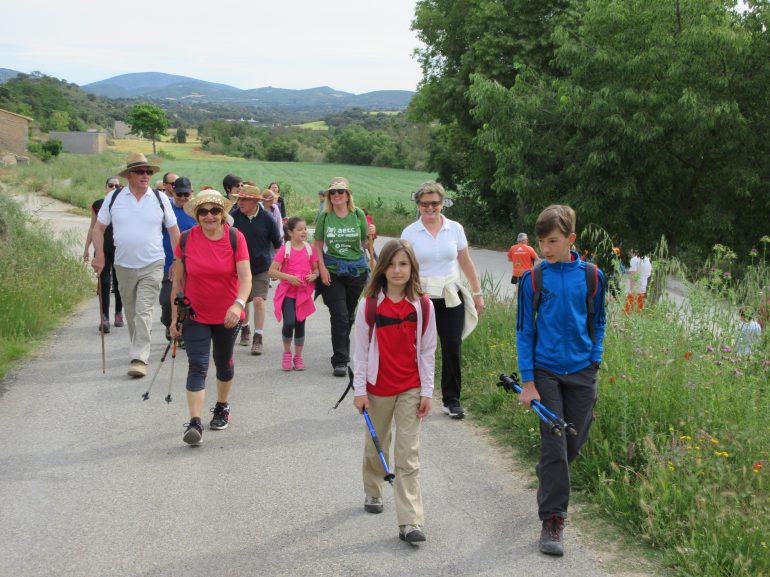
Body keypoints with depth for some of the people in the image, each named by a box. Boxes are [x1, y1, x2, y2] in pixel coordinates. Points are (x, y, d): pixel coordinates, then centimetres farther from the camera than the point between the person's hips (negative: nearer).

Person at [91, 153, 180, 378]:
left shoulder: (160, 199, 1)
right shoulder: (114, 198, 2)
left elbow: (174, 231, 6)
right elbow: (98, 228, 8)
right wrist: (99, 256, -2)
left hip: (152, 266, -2)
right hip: (123, 266, 3)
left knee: (143, 312, -12)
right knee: (131, 313, 13)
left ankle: (139, 359, -13)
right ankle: (140, 349, 31)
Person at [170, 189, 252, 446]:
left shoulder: (235, 238, -10)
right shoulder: (186, 240, -7)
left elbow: (245, 277, -18)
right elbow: (178, 281, -1)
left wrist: (238, 304, -35)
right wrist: (175, 318, 0)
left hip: (227, 316, 1)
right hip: (195, 316, 0)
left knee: (224, 364, 18)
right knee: (197, 367, -10)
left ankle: (222, 407, 39)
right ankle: (195, 422, -15)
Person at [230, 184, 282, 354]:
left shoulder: (266, 218, -10)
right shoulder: (234, 216, -9)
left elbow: (277, 244, 3)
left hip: (262, 267, -2)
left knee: (259, 300, -12)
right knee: (242, 301, 14)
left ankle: (258, 339, -5)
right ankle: (245, 329, 39)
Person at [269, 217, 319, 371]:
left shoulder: (310, 249, 5)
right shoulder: (285, 249, -6)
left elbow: (316, 269, 14)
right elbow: (272, 271, -8)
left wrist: (314, 275, -8)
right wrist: (288, 277, -19)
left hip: (304, 293, 3)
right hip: (287, 292, -3)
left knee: (300, 324, 8)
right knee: (289, 323, -17)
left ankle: (298, 357, 22)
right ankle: (287, 353, 6)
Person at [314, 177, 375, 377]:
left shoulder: (358, 214, -1)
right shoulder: (325, 217, -2)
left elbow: (365, 243, 7)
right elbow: (318, 245, 4)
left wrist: (371, 234, -14)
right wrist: (322, 269, -6)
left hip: (356, 270, 2)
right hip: (332, 271, -2)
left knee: (349, 315, 13)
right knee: (339, 315, -9)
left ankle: (341, 354, 33)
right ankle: (340, 361, -5)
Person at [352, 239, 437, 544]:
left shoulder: (423, 306, -3)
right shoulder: (370, 305, -6)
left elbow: (427, 351, 1)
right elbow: (361, 349, -3)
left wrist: (427, 391, -1)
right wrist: (360, 390, -5)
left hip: (411, 389, 0)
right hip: (378, 388, 0)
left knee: (409, 455, -4)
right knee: (375, 446, 18)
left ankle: (410, 522, -6)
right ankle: (373, 493, 44)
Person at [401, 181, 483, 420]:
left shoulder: (455, 229, 4)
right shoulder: (410, 233, 0)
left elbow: (466, 263, 11)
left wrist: (477, 293, 10)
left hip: (451, 298, 2)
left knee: (452, 348, 1)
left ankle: (452, 400, 12)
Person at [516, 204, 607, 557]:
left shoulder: (592, 276, -1)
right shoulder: (532, 278, -5)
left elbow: (598, 322, 12)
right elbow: (524, 330, -2)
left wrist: (594, 361, 4)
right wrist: (527, 381, -6)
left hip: (581, 372, 2)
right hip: (546, 371, -2)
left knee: (574, 443, 11)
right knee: (554, 446, -6)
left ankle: (548, 478, 43)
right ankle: (553, 521, 2)